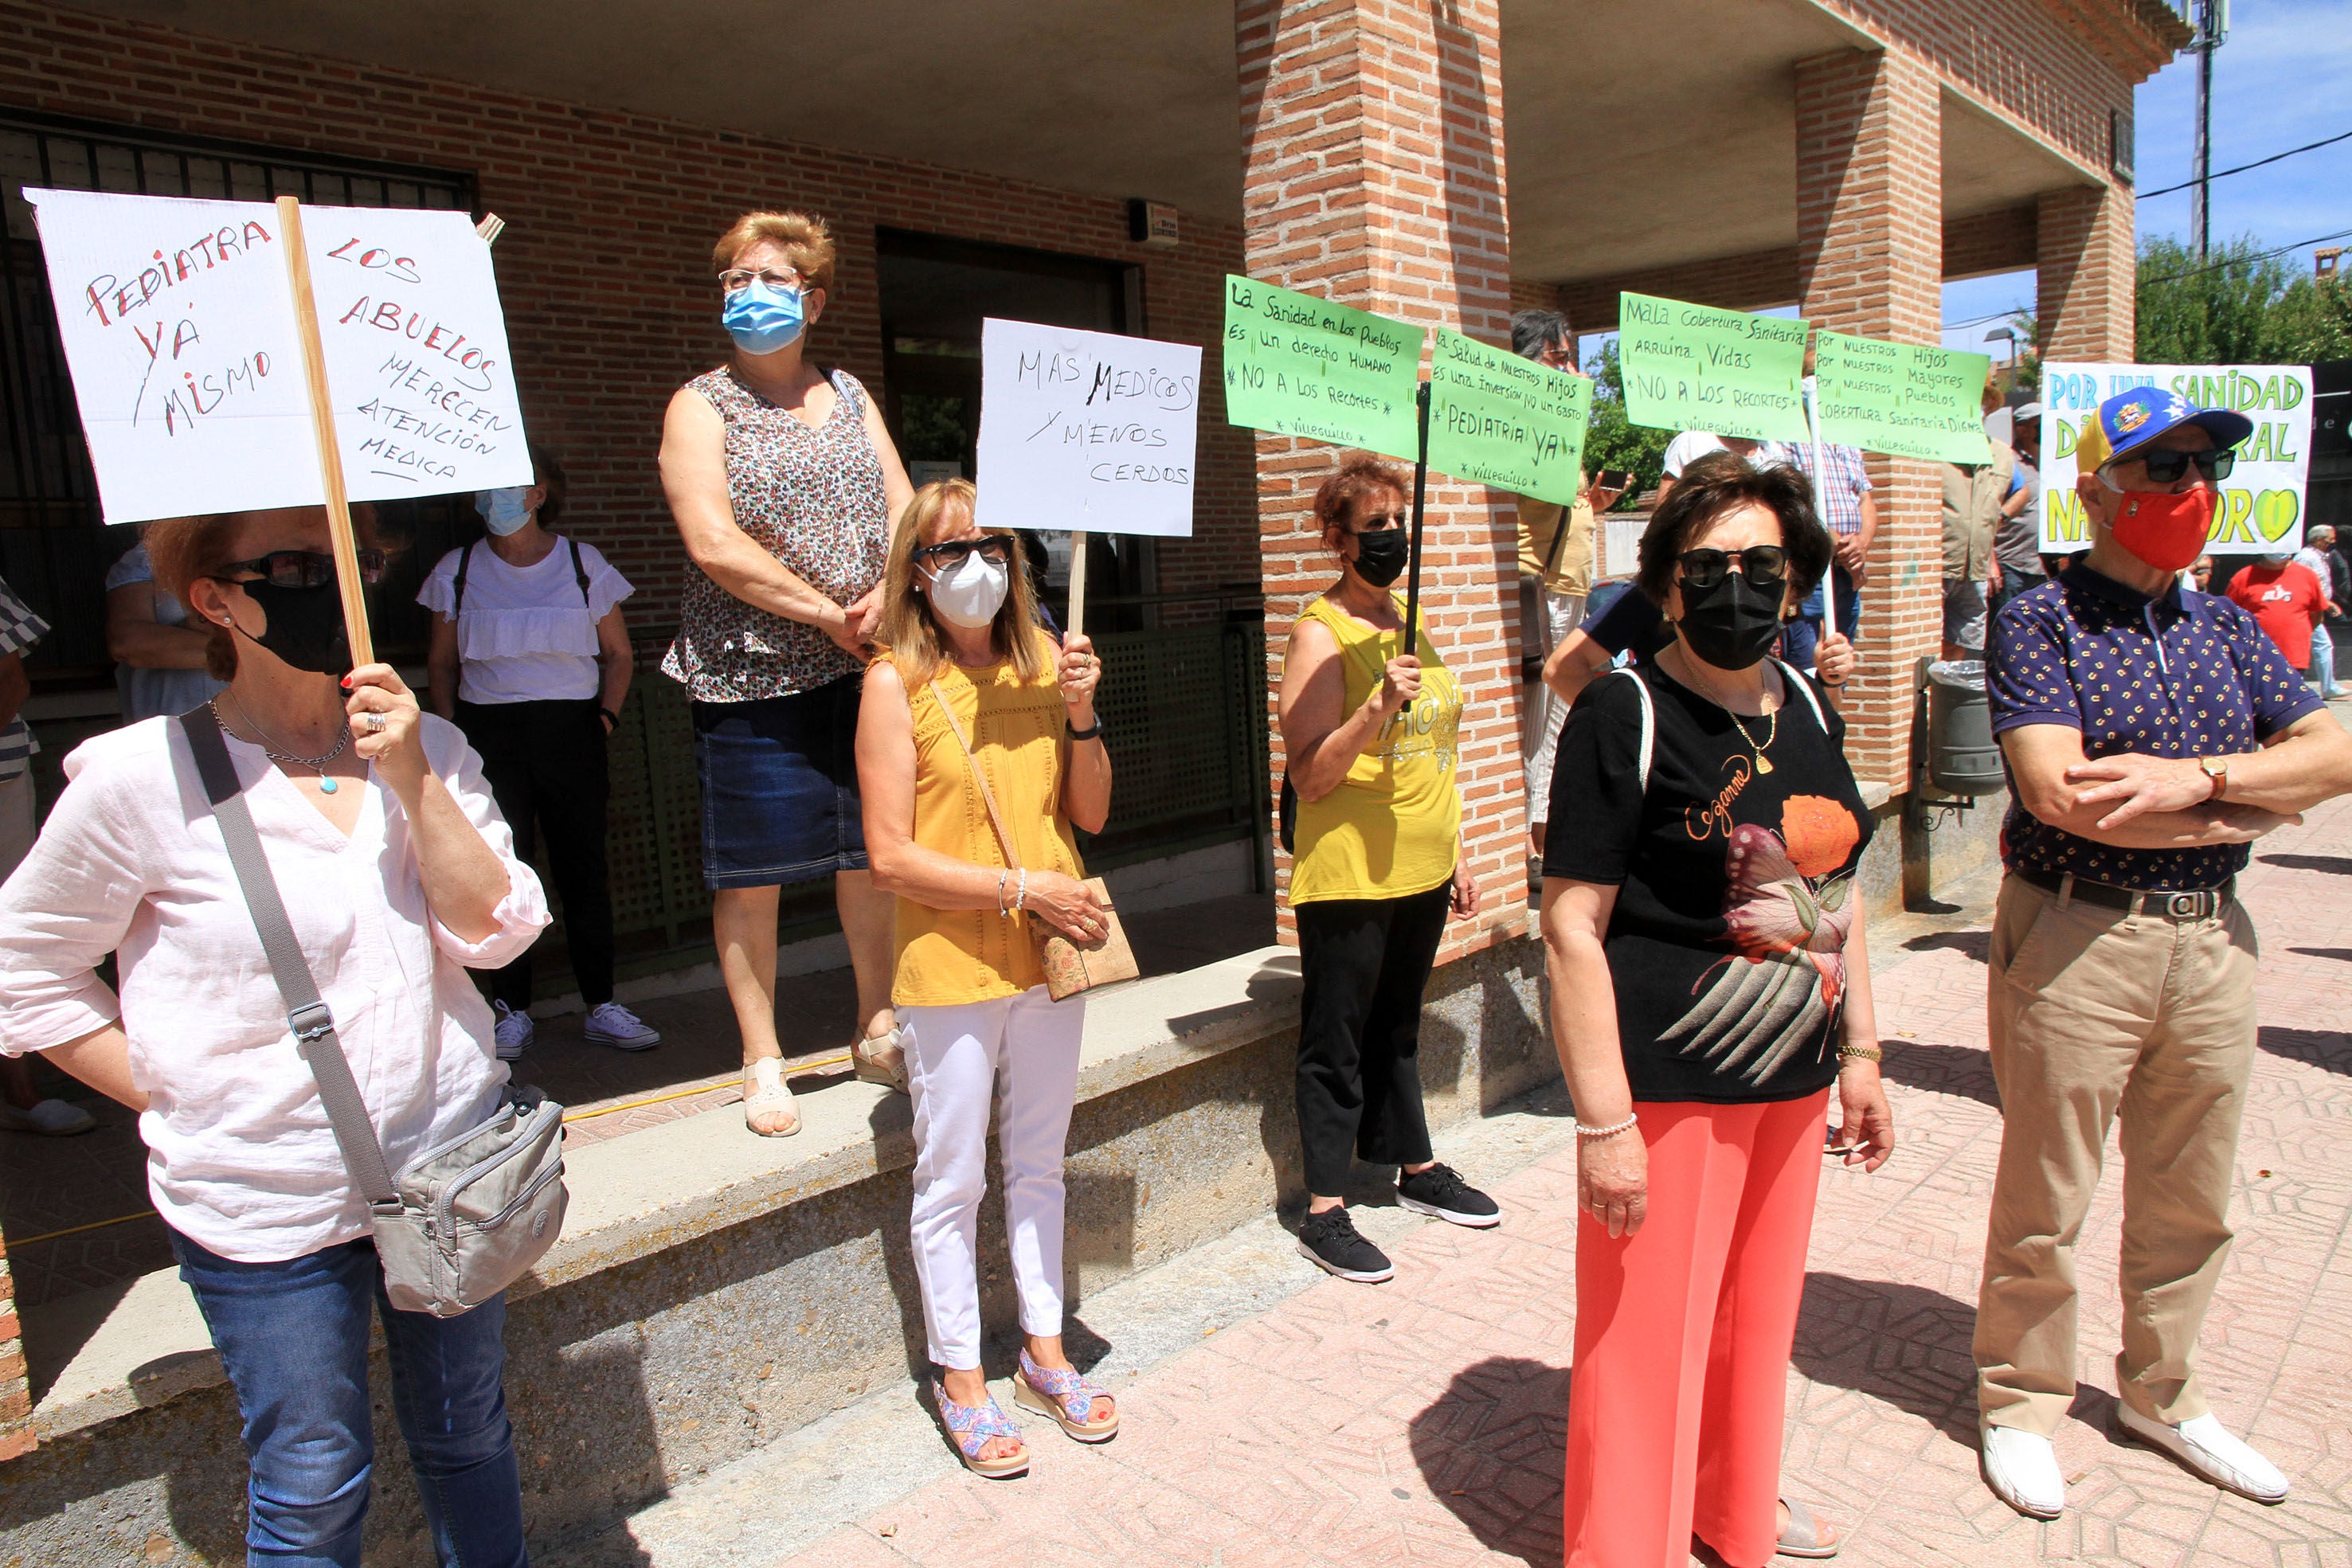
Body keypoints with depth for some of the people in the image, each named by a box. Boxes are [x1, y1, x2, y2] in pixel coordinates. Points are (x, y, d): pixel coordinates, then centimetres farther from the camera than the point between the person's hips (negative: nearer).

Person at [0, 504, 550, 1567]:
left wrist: (414, 783, -19)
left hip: (449, 1167, 4)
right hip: (267, 1203, -3)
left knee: (469, 1443, 21)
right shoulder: (143, 778, -12)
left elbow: (498, 930, -8)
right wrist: (183, 1104, -7)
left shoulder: (425, 750, 0)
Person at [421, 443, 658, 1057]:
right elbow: (442, 663, 13)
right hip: (489, 734, 1)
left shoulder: (583, 564, 4)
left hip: (570, 729, -1)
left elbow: (619, 654, 10)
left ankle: (601, 1006, 9)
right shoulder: (457, 571, 7)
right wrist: (450, 731, 2)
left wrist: (606, 715, -2)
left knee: (584, 869, 0)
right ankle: (512, 1010, 11)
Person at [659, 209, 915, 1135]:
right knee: (752, 872, 1)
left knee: (870, 854, 11)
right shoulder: (700, 407, 1)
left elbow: (905, 512, 9)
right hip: (752, 672, -4)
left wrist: (887, 597, -11)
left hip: (863, 667, 4)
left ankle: (877, 1034, 27)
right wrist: (828, 614, -14)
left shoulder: (849, 397, 15)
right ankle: (763, 1062, 15)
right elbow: (715, 545, -12)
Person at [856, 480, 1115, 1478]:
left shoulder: (1043, 666, 3)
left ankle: (1043, 1350, 35)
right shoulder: (897, 684, -9)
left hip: (1050, 956, 5)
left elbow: (1090, 815, 5)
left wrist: (1081, 714, -9)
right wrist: (1020, 889, -18)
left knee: (1038, 1164, 18)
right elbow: (891, 858, -14)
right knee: (951, 1183, 7)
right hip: (949, 969, -4)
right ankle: (960, 1378, 26)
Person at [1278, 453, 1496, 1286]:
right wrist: (1375, 709, -30)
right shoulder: (1320, 634, -12)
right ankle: (1323, 1212, 12)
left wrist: (1456, 854, 17)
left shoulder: (1410, 621, 11)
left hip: (1420, 870, 7)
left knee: (1397, 1026, 21)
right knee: (1337, 1043, 2)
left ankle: (1416, 1167, 35)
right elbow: (1309, 778, -18)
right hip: (1347, 874, -7)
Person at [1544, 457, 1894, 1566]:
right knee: (1649, 1338, 4)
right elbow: (1572, 926, -17)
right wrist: (1605, 1120, -20)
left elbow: (1836, 887, 18)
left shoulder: (1807, 708, 8)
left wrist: (1859, 1054, 16)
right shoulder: (1625, 713, -14)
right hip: (1670, 1088, -7)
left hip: (1794, 1080, 7)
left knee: (1757, 1311, 22)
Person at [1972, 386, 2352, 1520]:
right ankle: (2019, 1402, 25)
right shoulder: (2040, 623, -8)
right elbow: (2060, 792, -20)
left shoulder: (2225, 627, 12)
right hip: (2076, 943, -6)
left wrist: (2196, 775, -16)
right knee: (2044, 1200, 6)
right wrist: (2246, 812, -9)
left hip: (2213, 939, 6)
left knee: (2190, 1203, 17)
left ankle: (2161, 1396, 37)